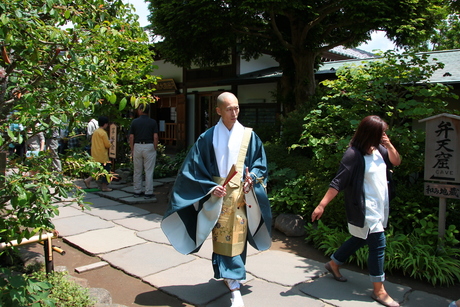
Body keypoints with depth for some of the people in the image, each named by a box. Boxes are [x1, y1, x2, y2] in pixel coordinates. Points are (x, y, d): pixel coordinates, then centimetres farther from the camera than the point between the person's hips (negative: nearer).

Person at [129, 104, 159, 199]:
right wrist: (155, 149, 2)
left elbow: (131, 137, 1)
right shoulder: (153, 122, -2)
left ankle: (137, 192, 19)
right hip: (149, 147, -2)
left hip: (137, 146, 2)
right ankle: (148, 193, 4)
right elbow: (155, 137, -7)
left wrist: (132, 150, 8)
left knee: (137, 171, 11)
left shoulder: (134, 122, 2)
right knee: (149, 171, 2)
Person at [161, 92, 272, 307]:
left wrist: (252, 178, -13)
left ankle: (230, 278, 21)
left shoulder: (249, 136, 1)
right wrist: (211, 188, -11)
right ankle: (234, 287, 13)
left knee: (236, 239, 3)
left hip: (241, 197, 0)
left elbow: (260, 164, 7)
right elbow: (194, 168, 0)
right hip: (218, 197, 0)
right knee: (222, 239, 3)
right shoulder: (208, 137, -1)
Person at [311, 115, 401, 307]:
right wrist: (322, 205, -25)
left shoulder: (379, 149, 3)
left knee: (360, 239, 20)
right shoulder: (354, 154, -21)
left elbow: (396, 162, 14)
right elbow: (338, 183, -22)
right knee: (378, 244, -5)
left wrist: (389, 144, -4)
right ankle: (379, 291, 10)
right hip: (364, 209, -9)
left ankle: (334, 264, 39)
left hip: (379, 207, 9)